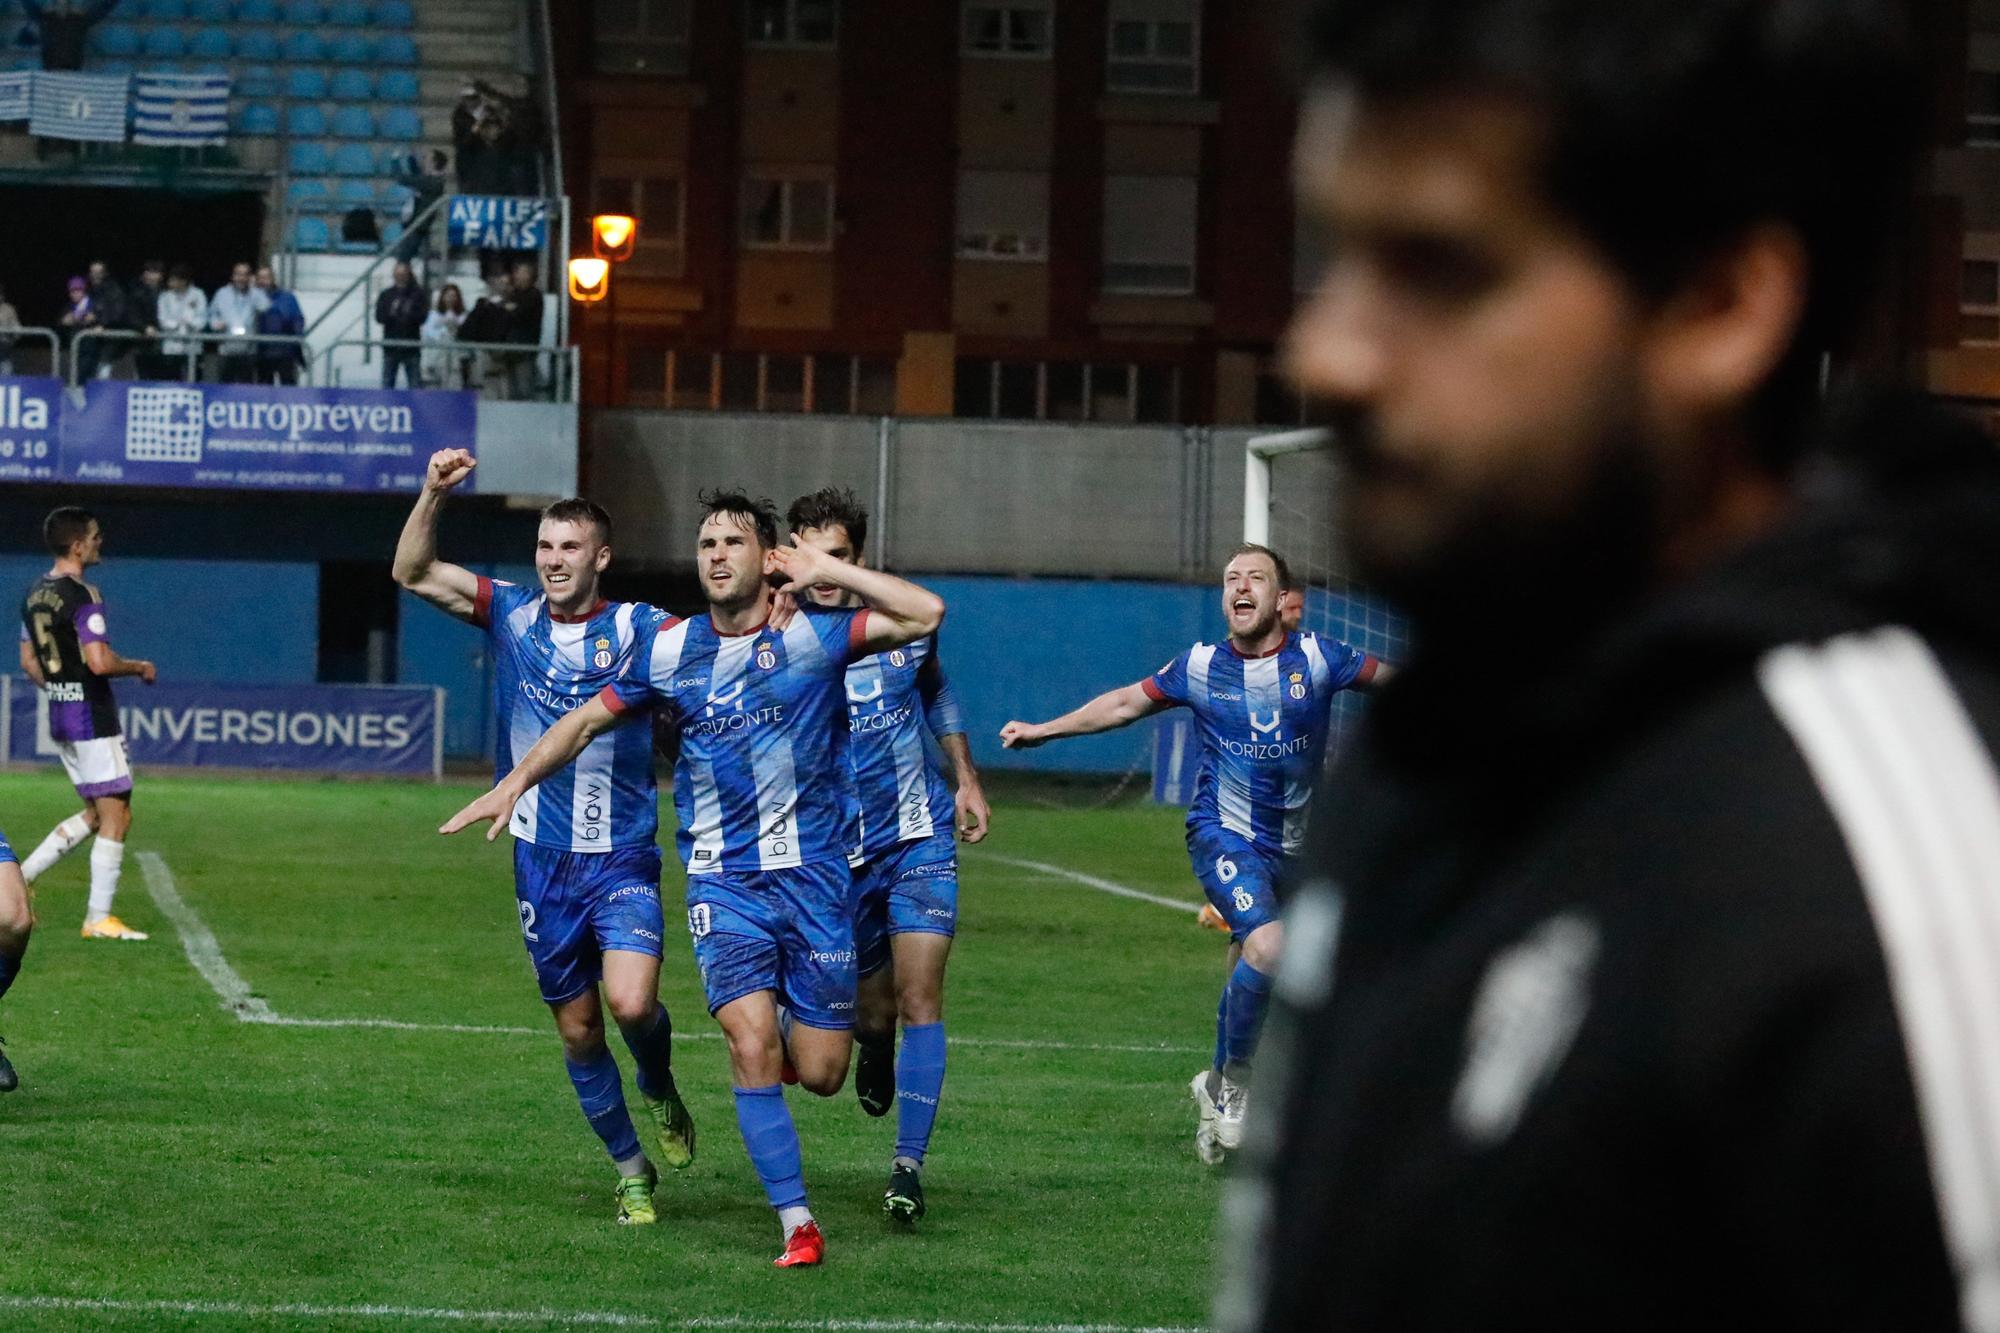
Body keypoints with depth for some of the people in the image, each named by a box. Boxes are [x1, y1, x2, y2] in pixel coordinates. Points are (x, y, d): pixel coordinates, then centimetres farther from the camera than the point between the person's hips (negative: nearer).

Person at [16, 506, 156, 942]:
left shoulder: (35, 593, 11)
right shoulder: (83, 596, -17)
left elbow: (29, 662, 17)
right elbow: (99, 662, -24)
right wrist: (140, 668, -7)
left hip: (59, 715, 9)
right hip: (92, 716, -9)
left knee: (97, 814, 18)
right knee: (115, 816, -2)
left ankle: (20, 876, 12)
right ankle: (99, 919, -3)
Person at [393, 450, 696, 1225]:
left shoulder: (636, 629, -3)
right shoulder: (512, 618, 4)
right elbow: (413, 574, 1)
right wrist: (434, 493, -13)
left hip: (622, 861, -3)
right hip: (542, 863, 3)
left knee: (631, 1002, -22)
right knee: (577, 1030, 8)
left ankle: (660, 1093, 11)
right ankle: (630, 1170, 25)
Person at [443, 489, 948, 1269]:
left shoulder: (813, 635, -5)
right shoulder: (670, 651, 3)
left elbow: (926, 614, -15)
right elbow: (588, 720, 17)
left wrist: (827, 572, -11)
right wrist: (516, 782, 10)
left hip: (813, 873, -1)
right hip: (721, 878, 1)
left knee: (818, 1074, -2)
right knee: (752, 1044, -18)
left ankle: (810, 1026, 37)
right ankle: (796, 1224, -9)